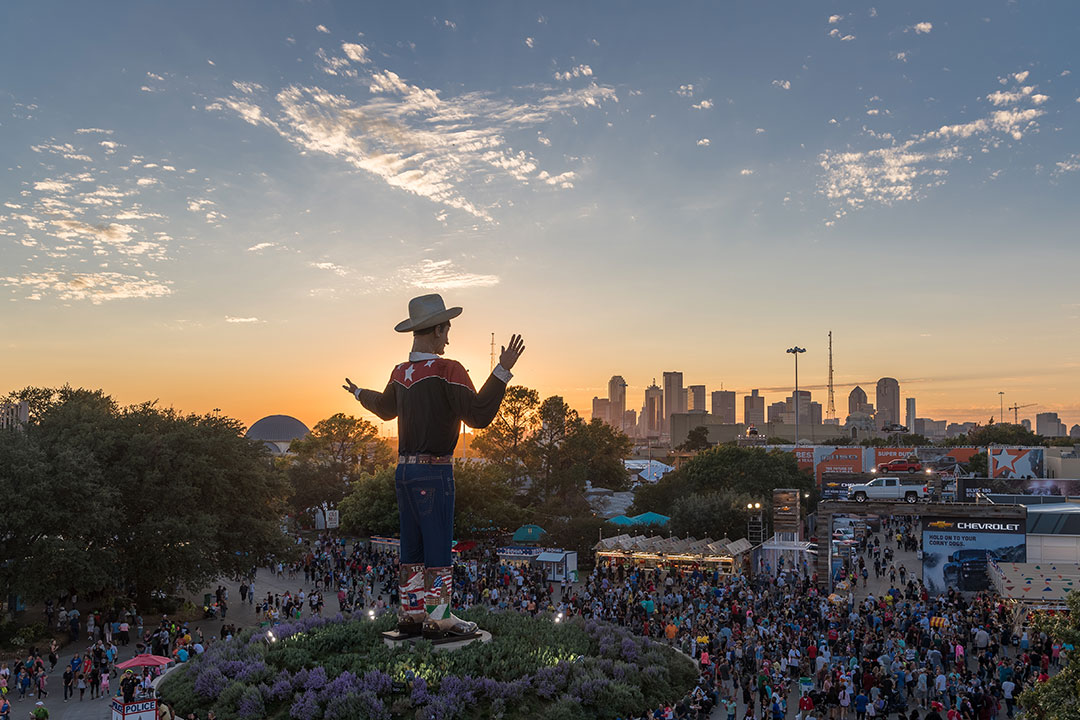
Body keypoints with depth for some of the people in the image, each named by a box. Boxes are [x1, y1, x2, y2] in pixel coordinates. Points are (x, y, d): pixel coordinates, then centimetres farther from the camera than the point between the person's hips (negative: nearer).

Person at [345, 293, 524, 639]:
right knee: (438, 548, -1)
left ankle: (410, 614, 20)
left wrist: (359, 394, 50)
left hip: (404, 470, 8)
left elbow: (386, 407, 29)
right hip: (434, 472, -8)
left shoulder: (400, 372, 9)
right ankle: (437, 618, 3)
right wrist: (503, 370, -21)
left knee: (412, 547, 13)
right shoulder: (447, 370, -14)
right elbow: (479, 414, -21)